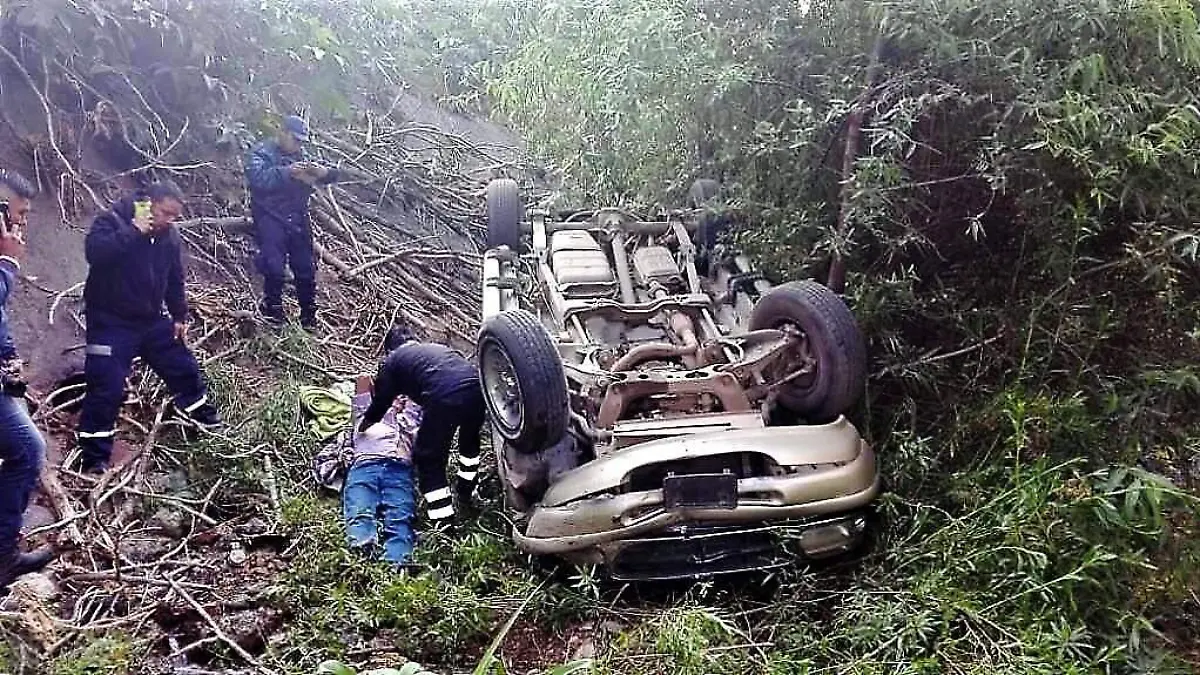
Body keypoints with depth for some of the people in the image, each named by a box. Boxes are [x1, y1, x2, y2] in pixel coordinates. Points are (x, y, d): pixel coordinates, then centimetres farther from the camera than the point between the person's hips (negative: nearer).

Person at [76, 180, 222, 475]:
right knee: (106, 387, -9)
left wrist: (180, 316, 11)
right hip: (111, 321, -6)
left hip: (152, 319, 6)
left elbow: (175, 280, 15)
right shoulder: (112, 220, -15)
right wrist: (134, 231, -34)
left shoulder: (170, 236, 4)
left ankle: (194, 409, 44)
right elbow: (94, 252, -35)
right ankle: (95, 457, 2)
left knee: (183, 366, 15)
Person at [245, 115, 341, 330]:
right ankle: (273, 311, 5)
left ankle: (309, 318, 18)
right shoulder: (262, 153, -2)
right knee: (274, 268, -15)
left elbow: (333, 175, 8)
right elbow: (257, 178, -22)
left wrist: (322, 171, -15)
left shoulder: (302, 155, 14)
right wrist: (287, 172, -32)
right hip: (270, 220, -5)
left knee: (306, 268, 6)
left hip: (298, 220, 5)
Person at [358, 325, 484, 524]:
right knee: (470, 441, 35)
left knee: (428, 459, 14)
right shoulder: (436, 347, 36)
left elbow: (381, 401, 27)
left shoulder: (392, 360, 21)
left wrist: (364, 424, 47)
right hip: (477, 388, 6)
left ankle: (443, 521, 13)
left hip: (444, 399, -5)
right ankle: (465, 493, 47)